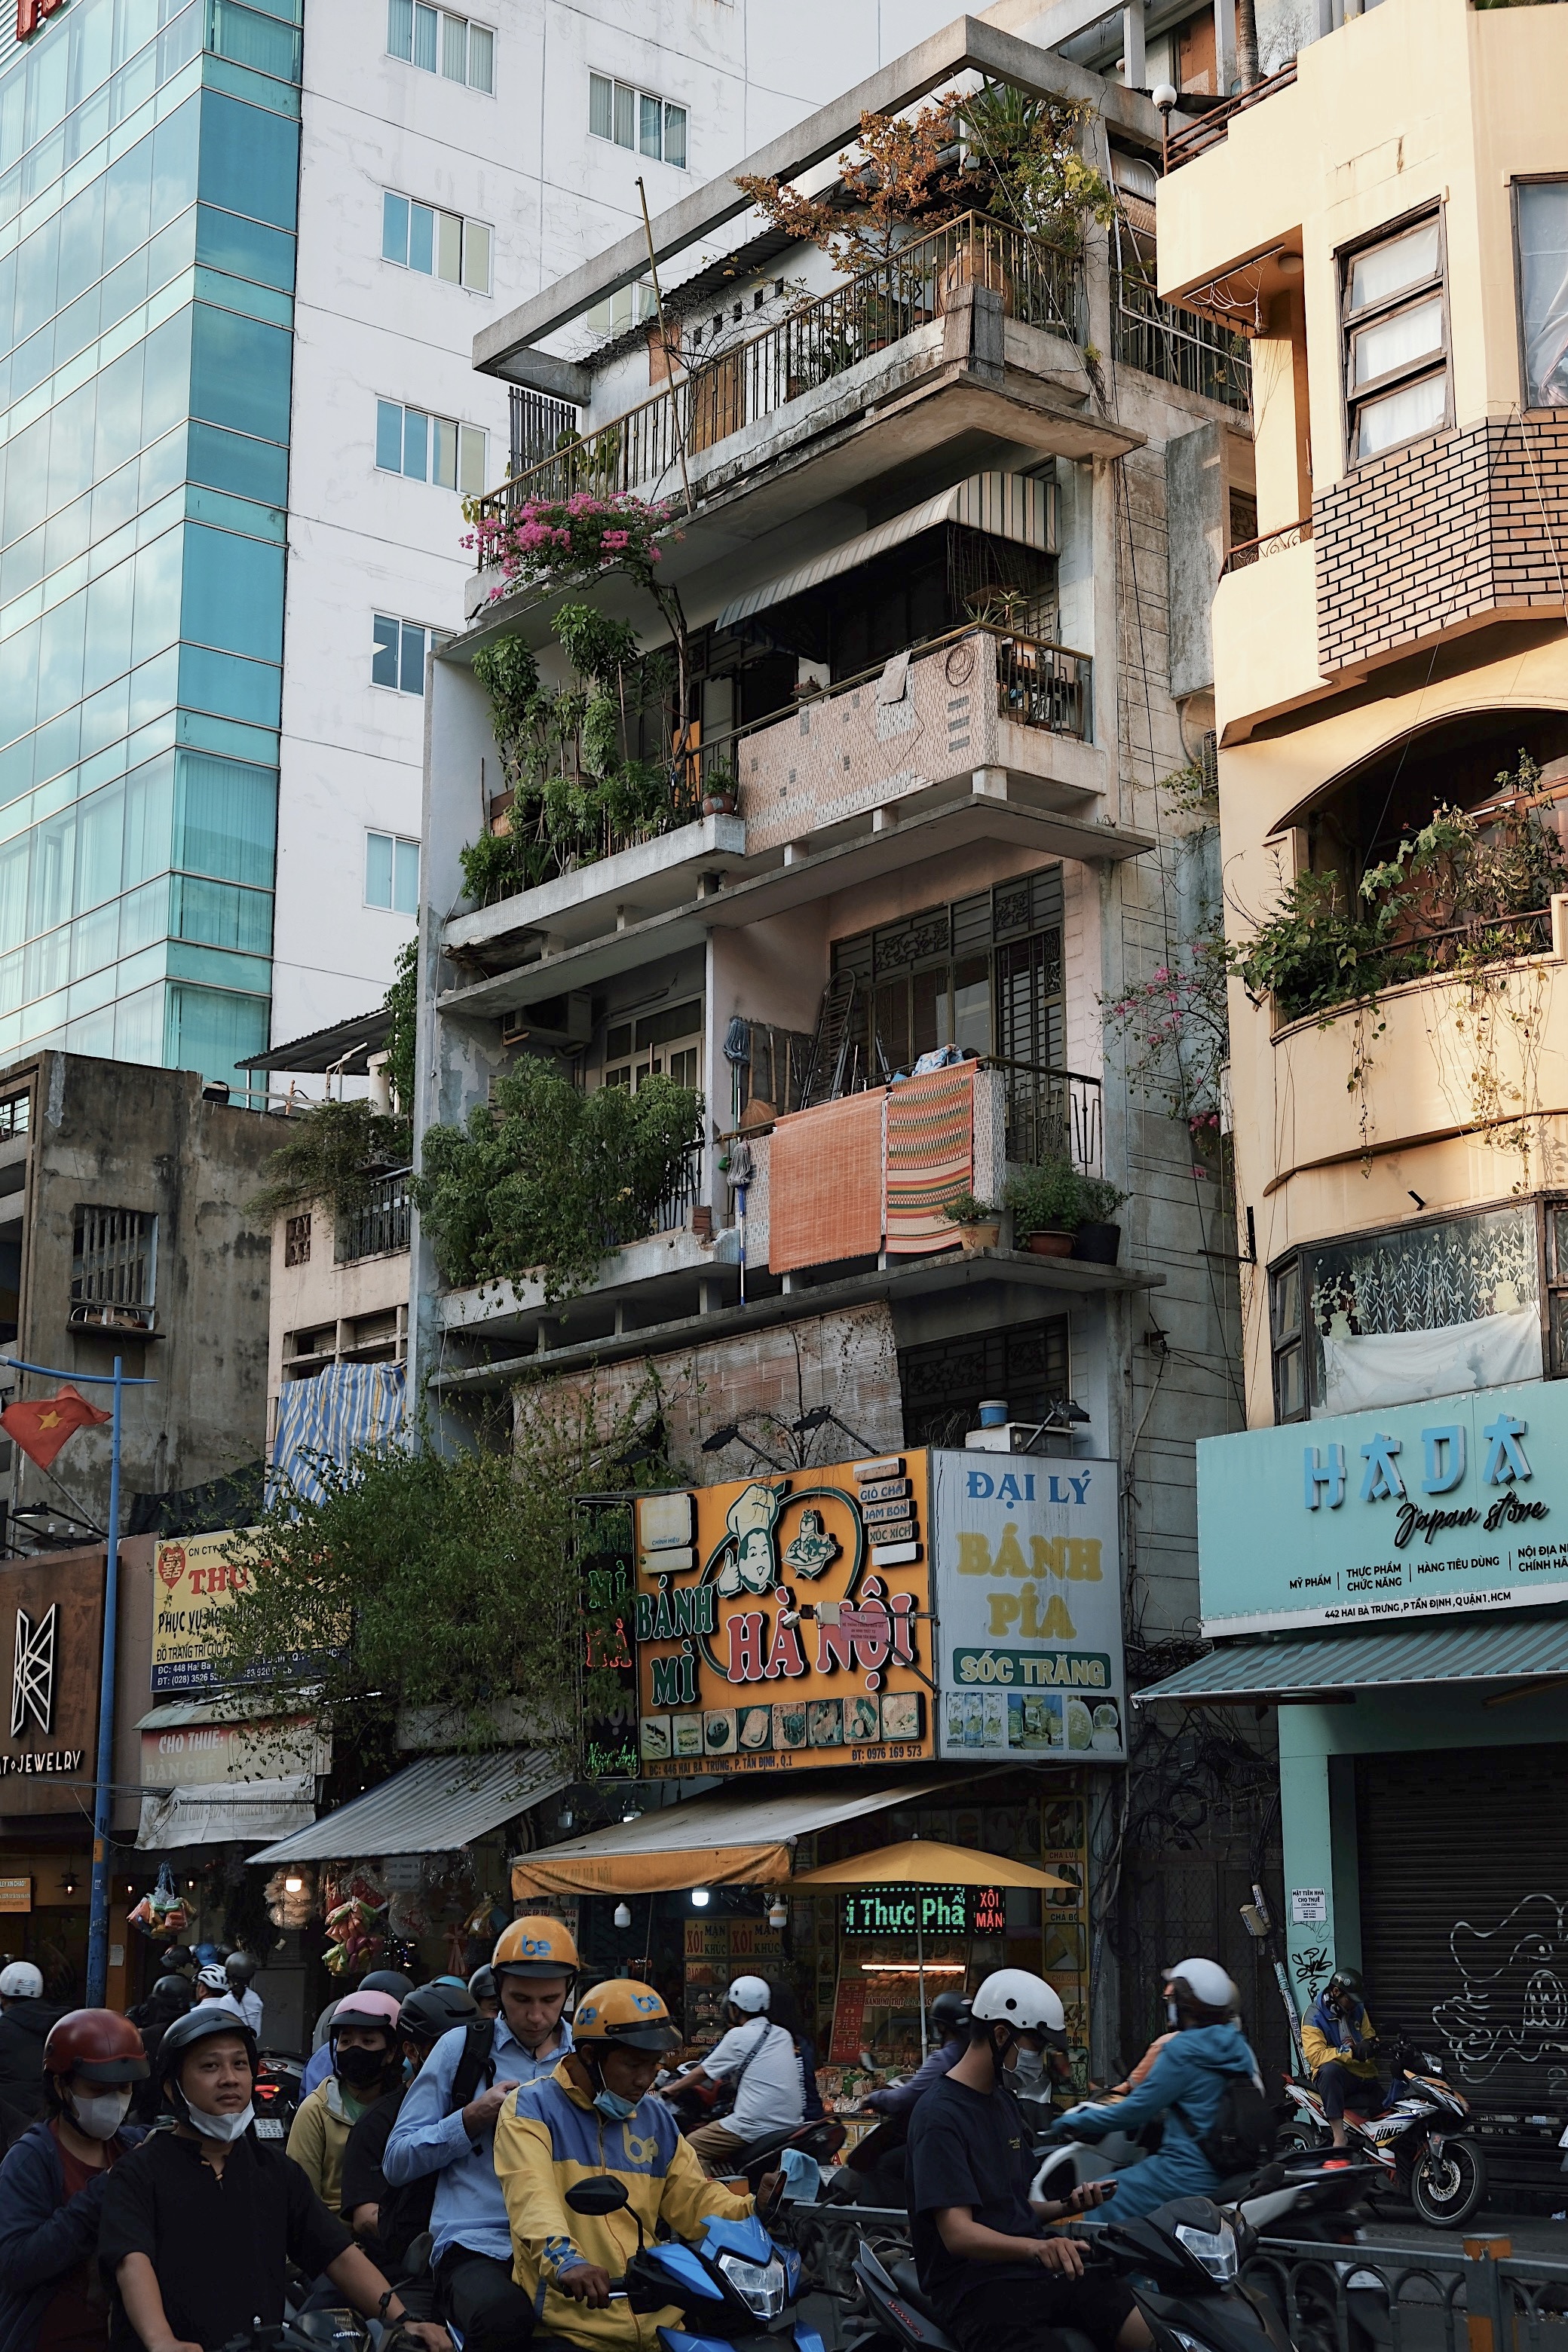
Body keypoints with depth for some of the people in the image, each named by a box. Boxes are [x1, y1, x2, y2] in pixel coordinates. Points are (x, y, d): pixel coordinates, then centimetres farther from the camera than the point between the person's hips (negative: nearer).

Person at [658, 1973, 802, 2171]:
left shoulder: (738, 2036, -5)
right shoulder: (783, 2036, 13)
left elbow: (703, 2073, 6)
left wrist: (672, 2088, 21)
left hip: (755, 2128, -8)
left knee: (693, 2146, 1)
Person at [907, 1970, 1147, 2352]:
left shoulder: (1005, 2102, 18)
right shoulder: (940, 2116, -12)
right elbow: (958, 2234, -21)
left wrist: (1069, 2205, 6)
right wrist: (1036, 2247, -37)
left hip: (1033, 2269, 8)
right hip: (975, 2282, -8)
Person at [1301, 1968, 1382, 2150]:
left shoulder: (1357, 2009, 12)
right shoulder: (1314, 2017, -9)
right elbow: (1315, 2055, -21)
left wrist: (1371, 2043, -4)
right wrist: (1351, 2051, -30)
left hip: (1365, 2076, 6)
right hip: (1335, 2077, -6)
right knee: (1330, 2069, -41)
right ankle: (1339, 2138, -45)